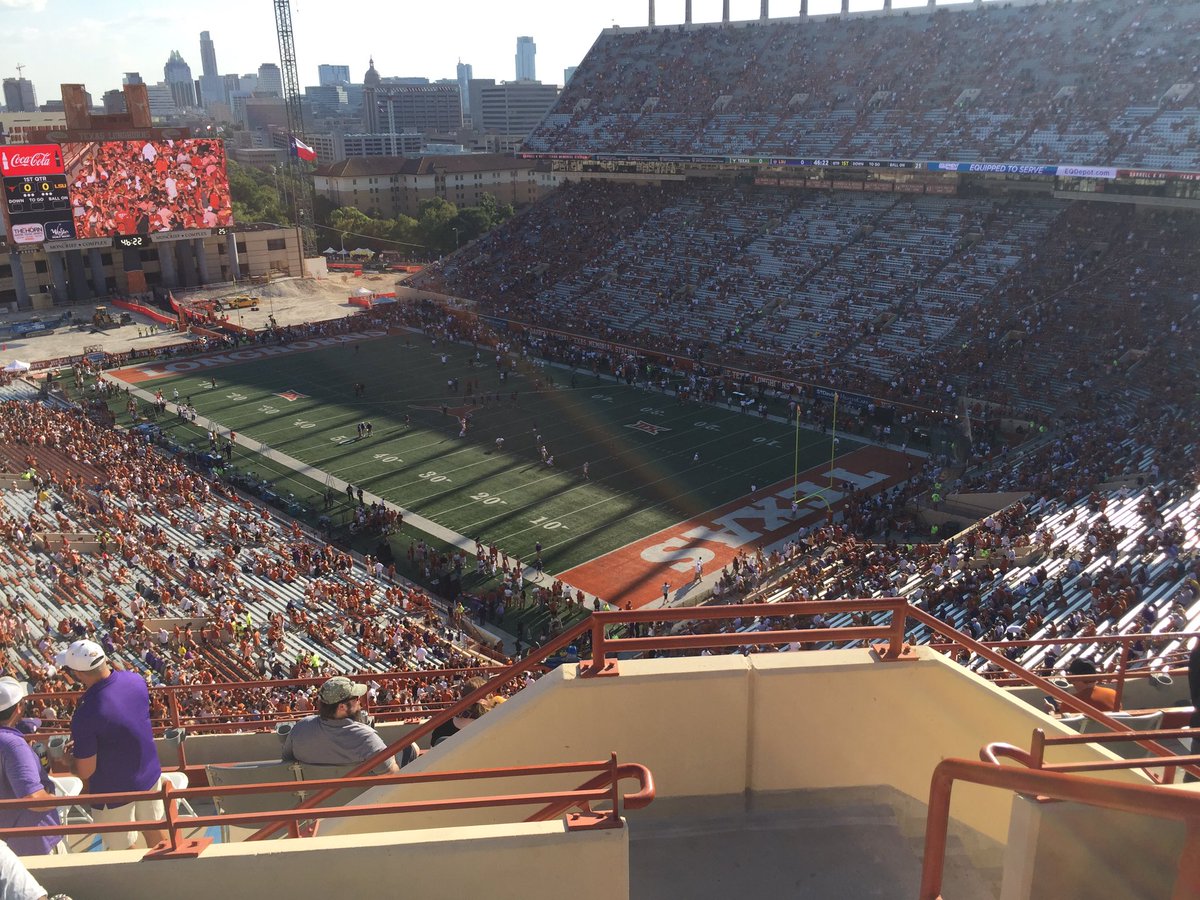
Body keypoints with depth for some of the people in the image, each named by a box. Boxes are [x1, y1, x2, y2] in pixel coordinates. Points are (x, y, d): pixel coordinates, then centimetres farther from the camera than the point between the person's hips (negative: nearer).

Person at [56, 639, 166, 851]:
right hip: (150, 774, 6)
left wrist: (68, 759, 1)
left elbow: (85, 771, -21)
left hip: (115, 790, -6)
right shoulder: (136, 680, -13)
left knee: (121, 850, 17)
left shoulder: (86, 714, -32)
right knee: (155, 831, 26)